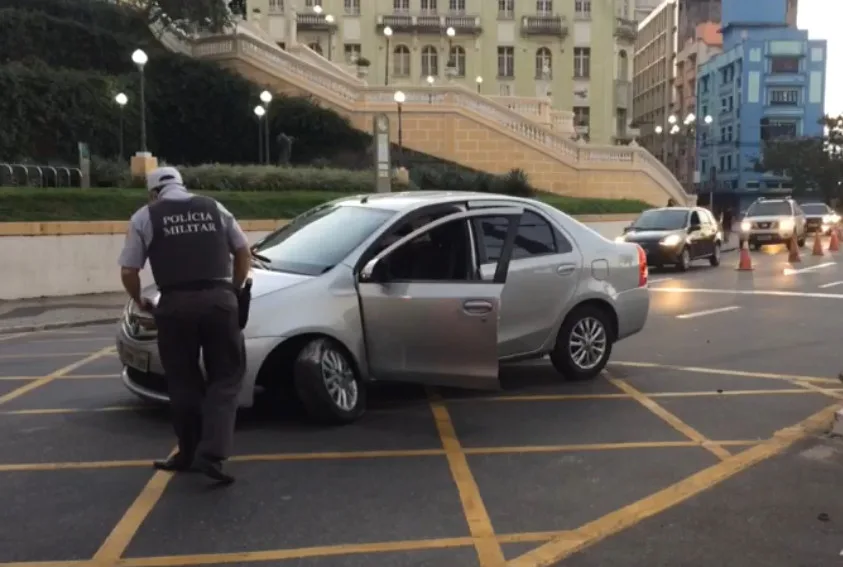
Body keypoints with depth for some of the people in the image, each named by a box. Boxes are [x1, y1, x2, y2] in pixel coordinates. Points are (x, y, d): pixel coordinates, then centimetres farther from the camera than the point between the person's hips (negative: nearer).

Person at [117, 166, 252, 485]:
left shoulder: (145, 217, 8)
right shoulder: (214, 208, 15)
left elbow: (128, 272, 5)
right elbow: (243, 251, 18)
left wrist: (139, 301, 22)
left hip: (175, 305, -1)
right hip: (218, 300, 1)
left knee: (184, 382, 13)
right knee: (225, 377, 6)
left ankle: (189, 454, 22)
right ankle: (211, 454, -5)